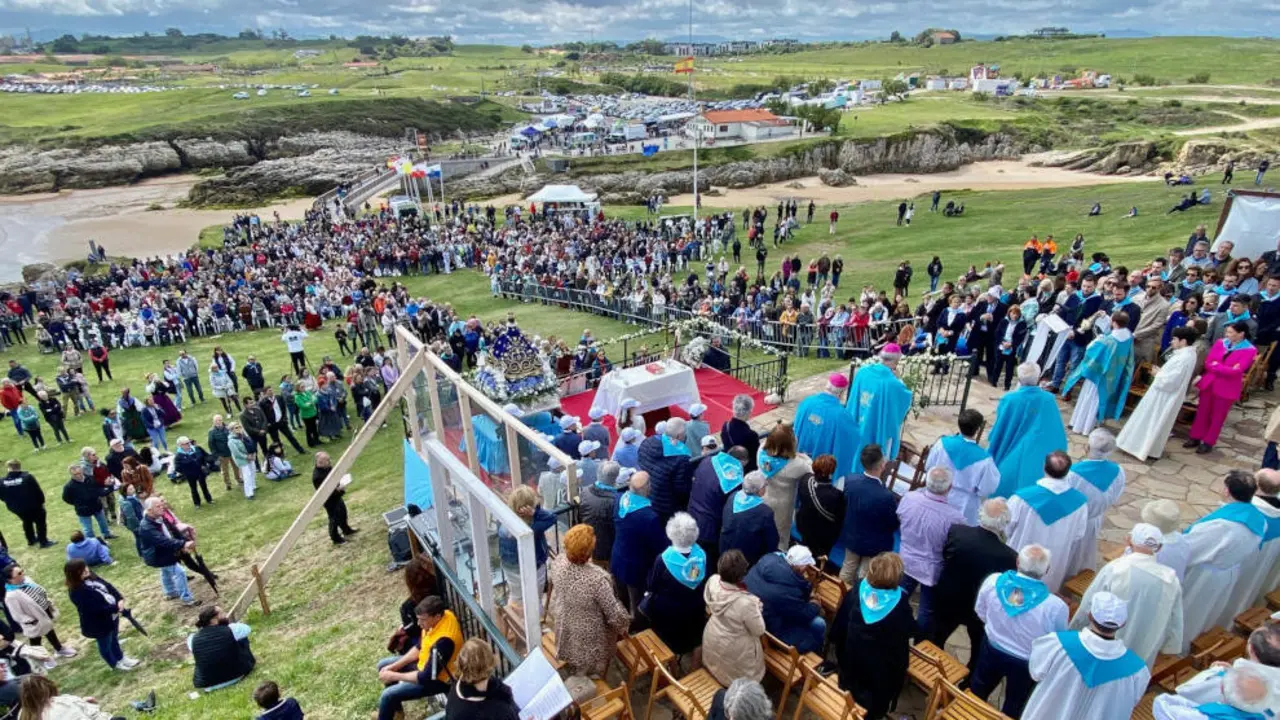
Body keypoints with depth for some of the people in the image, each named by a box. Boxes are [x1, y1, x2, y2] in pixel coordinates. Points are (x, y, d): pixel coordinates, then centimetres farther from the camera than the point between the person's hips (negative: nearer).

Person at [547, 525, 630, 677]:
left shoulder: (558, 563, -25)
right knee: (593, 678, 27)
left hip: (566, 628, 6)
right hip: (590, 636, -6)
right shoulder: (597, 578, -41)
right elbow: (613, 612, -26)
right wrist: (623, 627, -5)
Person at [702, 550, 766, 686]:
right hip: (732, 651, -5)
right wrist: (756, 607, -11)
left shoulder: (713, 581, -24)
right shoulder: (746, 602, -40)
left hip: (711, 640, 5)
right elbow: (759, 631, -21)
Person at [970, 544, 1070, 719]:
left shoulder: (993, 581, -25)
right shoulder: (1055, 606, -34)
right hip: (1026, 663, -2)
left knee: (978, 690, 30)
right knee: (1014, 704, 28)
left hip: (992, 649, 2)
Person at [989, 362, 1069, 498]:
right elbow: (1057, 433, 0)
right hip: (1038, 463, 3)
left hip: (1011, 463, -2)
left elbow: (998, 431, -8)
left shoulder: (1009, 400, -17)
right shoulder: (1049, 400, -8)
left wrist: (990, 455, 7)